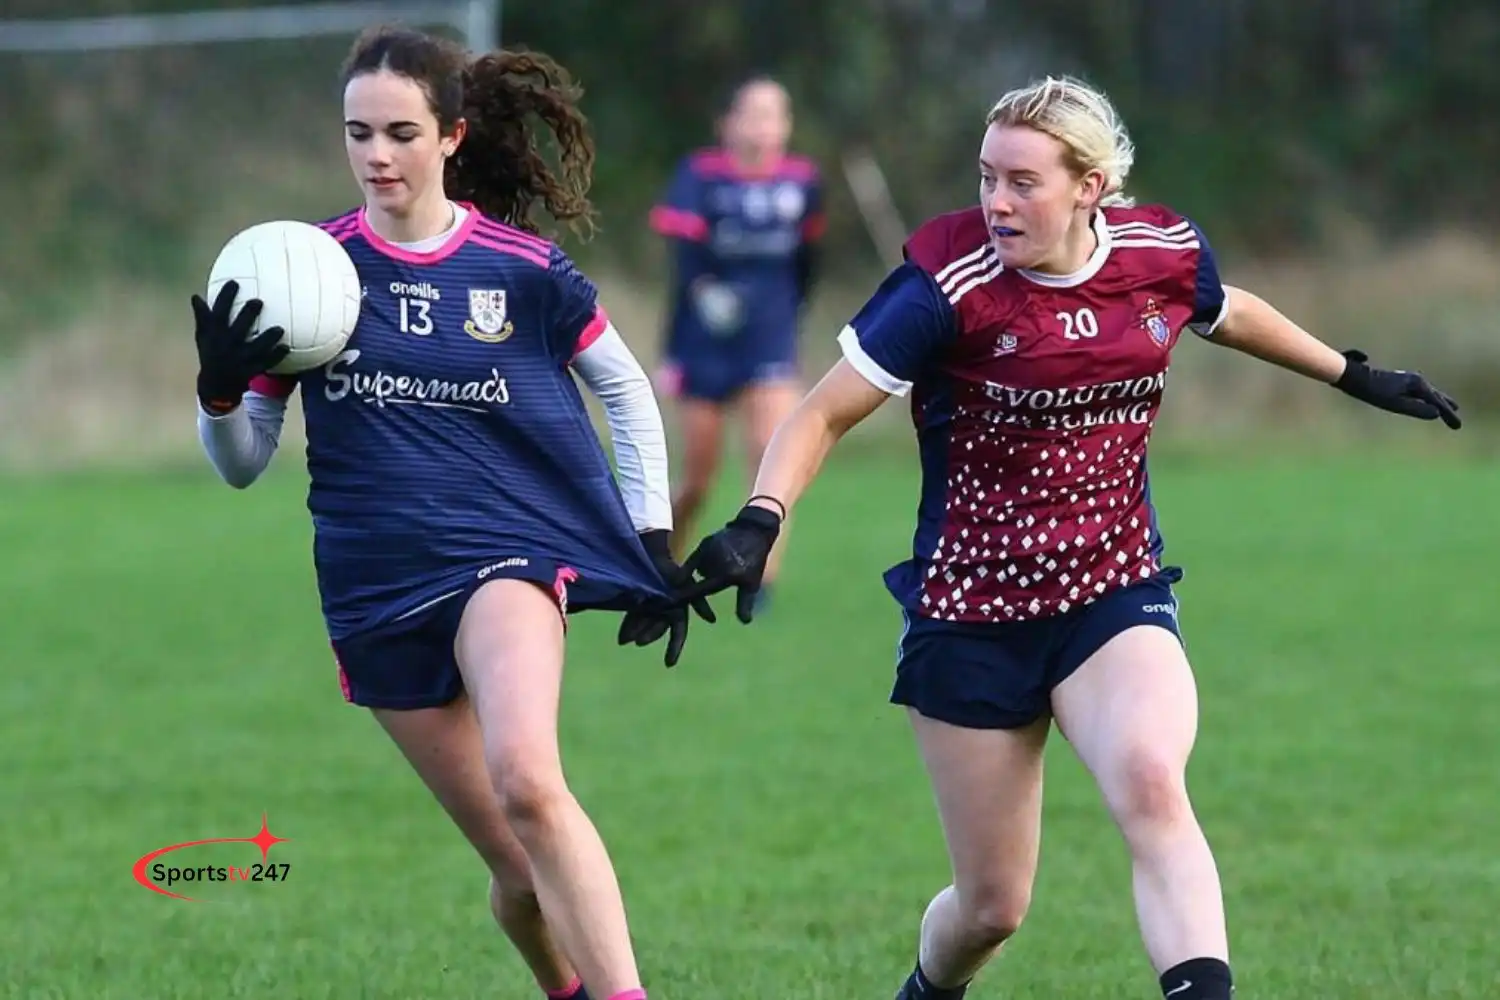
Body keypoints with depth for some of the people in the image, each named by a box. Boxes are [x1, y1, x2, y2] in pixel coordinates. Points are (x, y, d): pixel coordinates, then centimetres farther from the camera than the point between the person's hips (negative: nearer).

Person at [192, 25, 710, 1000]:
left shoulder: (522, 270, -2)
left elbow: (626, 388, 14)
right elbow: (243, 462, 5)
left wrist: (652, 537, 9)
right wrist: (222, 386, -16)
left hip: (509, 551, -2)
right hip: (377, 590, 2)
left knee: (525, 782, -31)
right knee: (521, 866, 3)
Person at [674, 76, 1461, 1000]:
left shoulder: (1165, 255, -4)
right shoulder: (951, 283, -16)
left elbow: (1229, 312, 21)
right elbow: (825, 413, -11)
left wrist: (1354, 376, 33)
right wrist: (757, 525, -27)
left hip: (1116, 596, 2)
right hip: (969, 613, -2)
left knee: (1151, 785, -31)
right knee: (993, 906, 5)